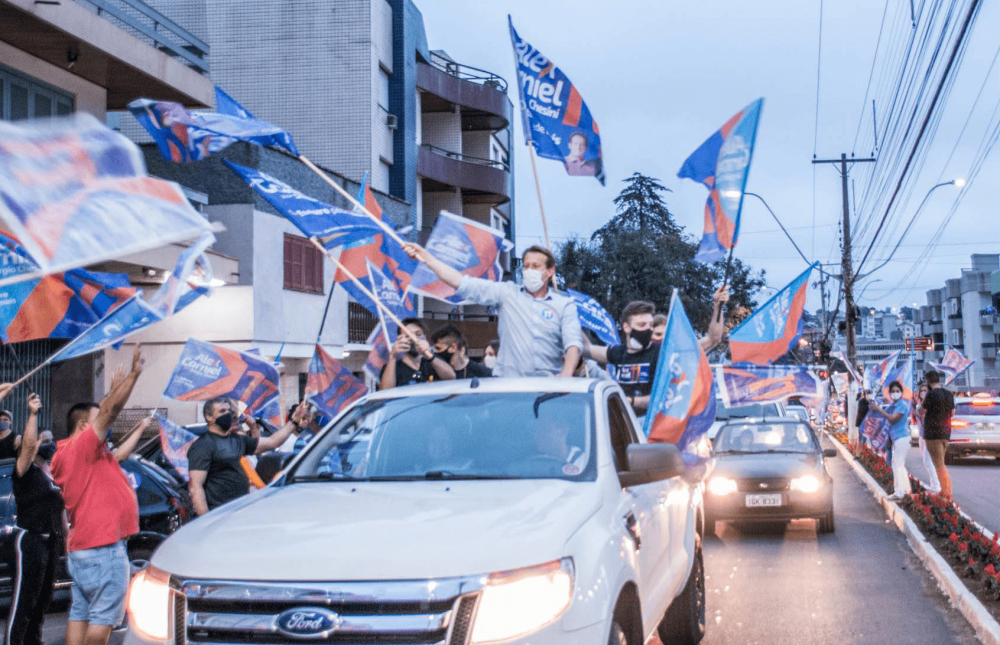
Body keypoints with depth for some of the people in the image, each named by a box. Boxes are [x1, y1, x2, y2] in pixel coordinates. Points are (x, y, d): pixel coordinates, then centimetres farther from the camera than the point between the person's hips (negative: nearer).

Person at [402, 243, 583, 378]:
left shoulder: (565, 304, 10)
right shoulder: (507, 293, 10)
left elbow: (573, 342, -2)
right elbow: (462, 283, 5)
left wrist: (566, 373, -23)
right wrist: (427, 258, -2)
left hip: (549, 385, -1)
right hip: (507, 382, 1)